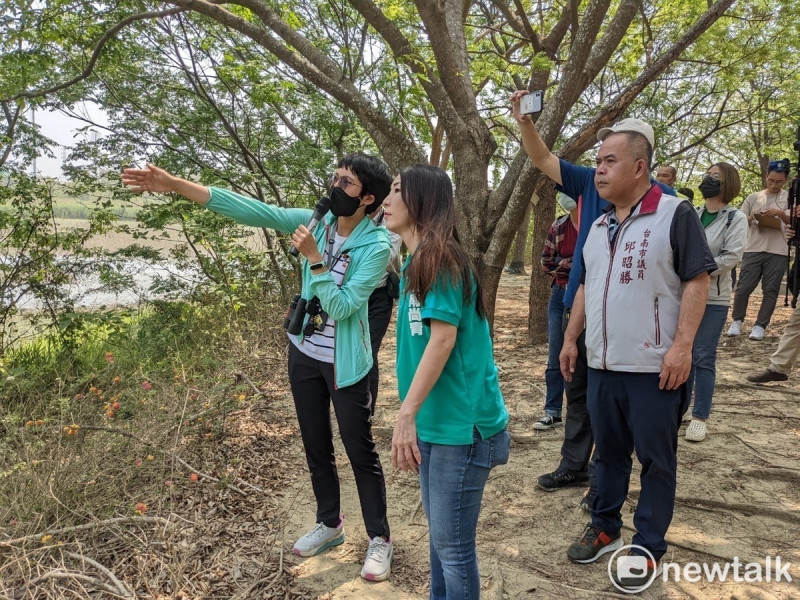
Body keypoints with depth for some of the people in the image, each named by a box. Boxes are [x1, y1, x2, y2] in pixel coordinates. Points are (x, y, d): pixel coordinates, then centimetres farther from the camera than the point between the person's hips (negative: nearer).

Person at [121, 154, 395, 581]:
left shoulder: (377, 246, -19)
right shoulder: (317, 221, -4)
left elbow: (342, 306, -24)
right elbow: (252, 211, -9)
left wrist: (314, 258, -29)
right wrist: (174, 185, -13)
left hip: (344, 363, -6)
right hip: (304, 354, 6)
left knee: (360, 451, 6)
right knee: (316, 446, 18)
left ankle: (379, 539, 25)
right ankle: (329, 524, 39)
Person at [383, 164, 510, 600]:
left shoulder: (441, 259, -15)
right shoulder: (417, 262, 12)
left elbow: (444, 338, -22)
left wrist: (406, 413, -23)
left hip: (460, 424, -9)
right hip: (434, 420, 9)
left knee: (453, 544, 3)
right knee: (439, 534, 21)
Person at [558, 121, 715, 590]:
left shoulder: (675, 214, -7)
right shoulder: (599, 226, 13)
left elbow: (697, 282, -11)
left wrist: (682, 345, -18)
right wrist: (571, 339, 14)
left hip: (654, 366, -6)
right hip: (602, 364, 6)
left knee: (656, 459, 7)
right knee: (609, 451, 17)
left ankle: (650, 548, 21)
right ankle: (605, 528, 33)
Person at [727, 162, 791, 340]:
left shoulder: (790, 198, 7)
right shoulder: (753, 198, 10)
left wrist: (781, 213, -16)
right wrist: (752, 218, -11)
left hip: (778, 252, 0)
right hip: (753, 250, 1)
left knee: (770, 290, 2)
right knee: (743, 287, -1)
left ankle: (760, 325, 10)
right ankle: (737, 321, 16)